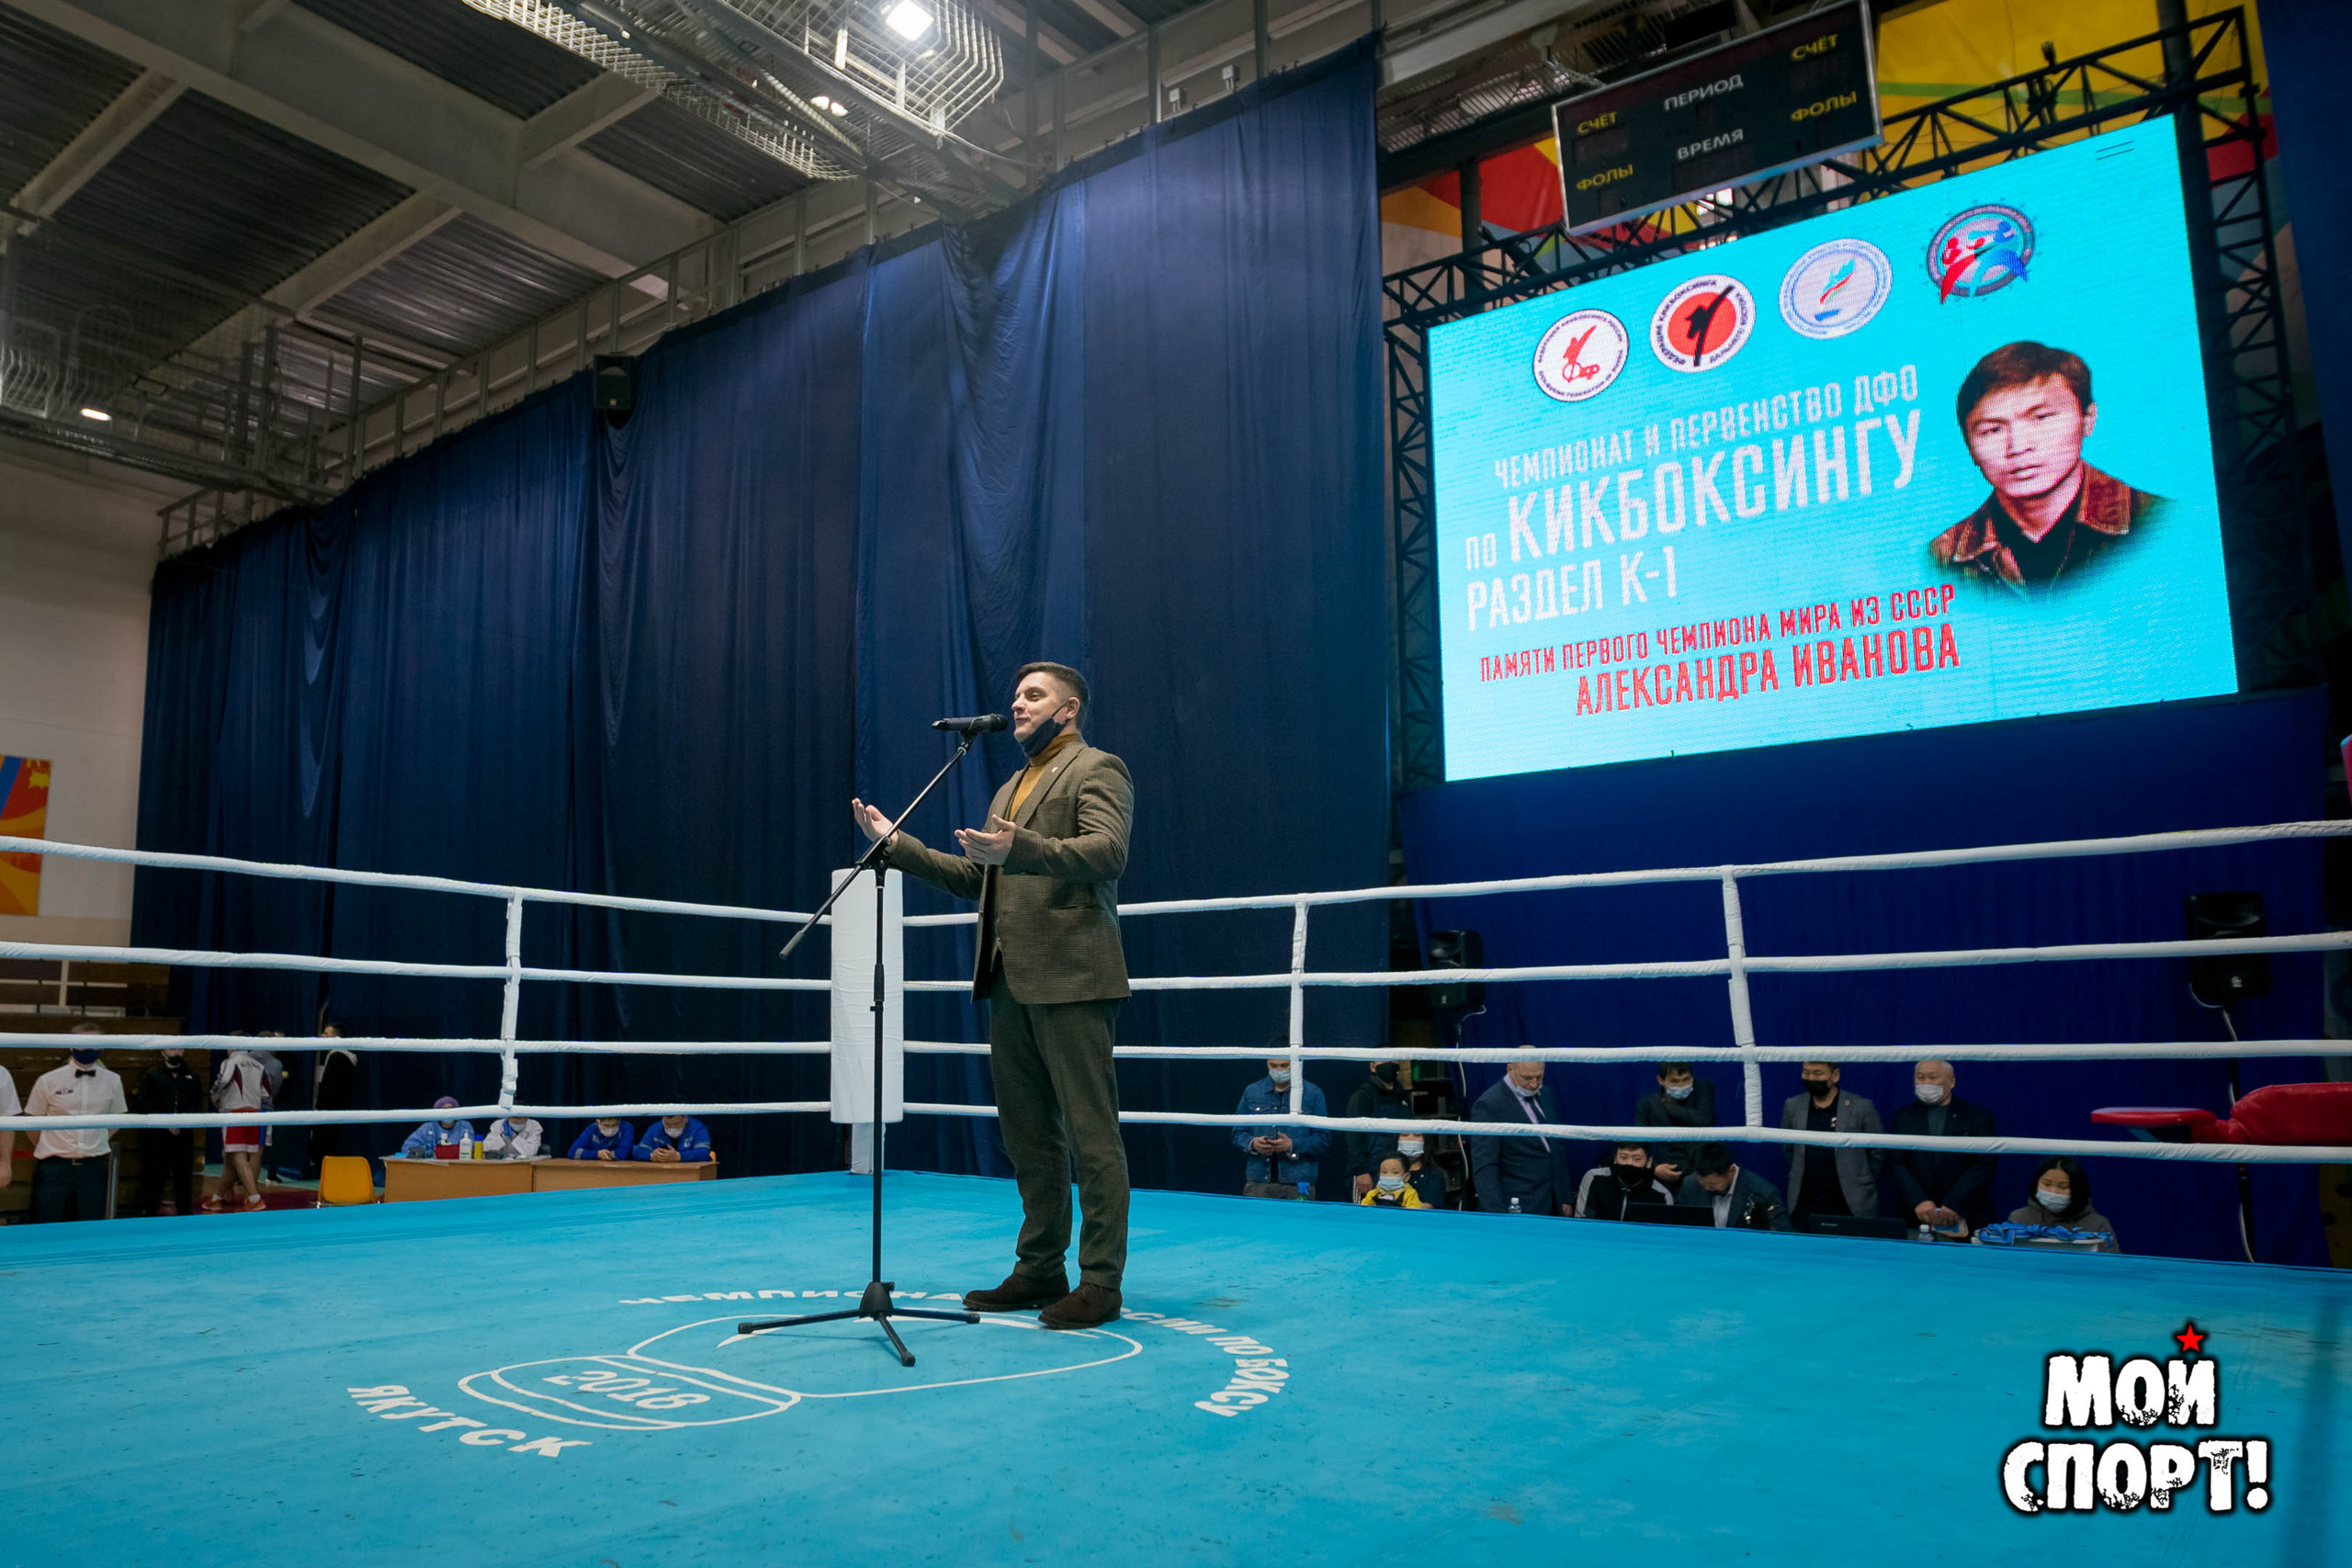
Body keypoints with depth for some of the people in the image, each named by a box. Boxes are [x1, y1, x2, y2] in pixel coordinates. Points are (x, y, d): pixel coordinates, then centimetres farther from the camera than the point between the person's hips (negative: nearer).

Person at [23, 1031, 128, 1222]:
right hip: (54, 1167, -1)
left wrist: (100, 1142, 10)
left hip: (93, 1168, 1)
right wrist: (46, 1148, 9)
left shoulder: (112, 1081, 3)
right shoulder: (48, 1081, -2)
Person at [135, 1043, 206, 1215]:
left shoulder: (191, 1076, 11)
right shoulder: (152, 1075, 2)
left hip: (184, 1134, 2)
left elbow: (197, 1103, 10)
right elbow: (145, 1106, -4)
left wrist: (184, 1117, -9)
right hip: (157, 1134, -2)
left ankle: (184, 1210, 14)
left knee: (184, 1173, 5)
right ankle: (150, 1209, 10)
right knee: (154, 1173, 0)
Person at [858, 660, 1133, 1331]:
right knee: (1029, 1136, 13)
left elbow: (1107, 852, -19)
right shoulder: (1011, 788, 25)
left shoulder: (1096, 769, -2)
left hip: (1070, 978, -9)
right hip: (1011, 982, 9)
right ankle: (1040, 1270, 23)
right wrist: (898, 844, 16)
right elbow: (973, 877, 23)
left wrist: (1019, 847, -31)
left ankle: (1100, 1283, 1)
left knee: (1090, 1133, -5)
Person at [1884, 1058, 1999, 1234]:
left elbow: (1985, 1165, -4)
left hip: (1966, 1218, -1)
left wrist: (1954, 1205, -15)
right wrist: (1919, 1202, -14)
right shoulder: (1903, 1117, 9)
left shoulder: (1978, 1116, 4)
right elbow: (1895, 1165, 2)